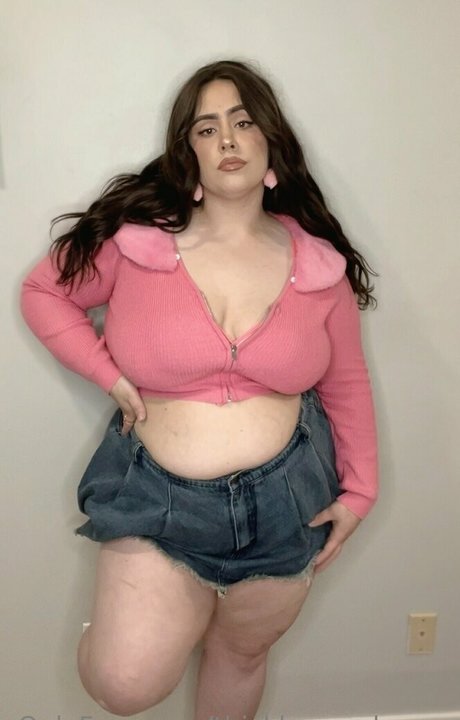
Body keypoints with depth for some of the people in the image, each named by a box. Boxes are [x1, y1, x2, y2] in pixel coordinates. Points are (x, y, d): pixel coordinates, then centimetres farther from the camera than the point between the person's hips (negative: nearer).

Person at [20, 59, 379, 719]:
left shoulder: (319, 263, -3)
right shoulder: (136, 237, -10)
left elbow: (346, 382, 6)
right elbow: (43, 292, 3)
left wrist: (359, 489, 4)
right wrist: (110, 374, -9)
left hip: (286, 499, 2)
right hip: (157, 495, -1)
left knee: (241, 654, 21)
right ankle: (159, 612, 28)